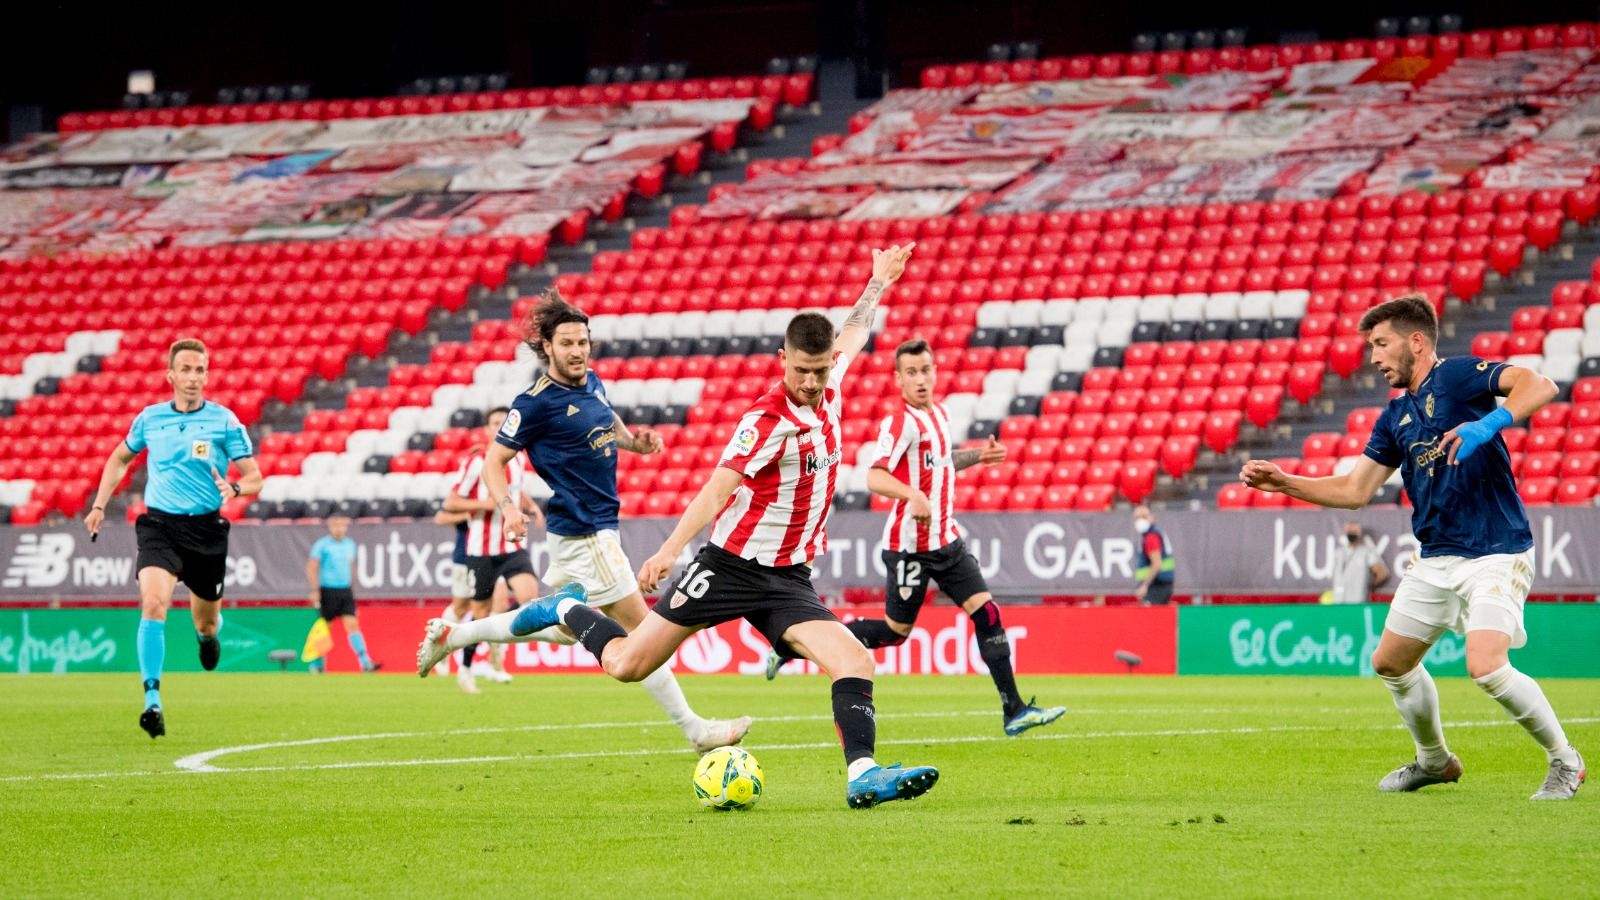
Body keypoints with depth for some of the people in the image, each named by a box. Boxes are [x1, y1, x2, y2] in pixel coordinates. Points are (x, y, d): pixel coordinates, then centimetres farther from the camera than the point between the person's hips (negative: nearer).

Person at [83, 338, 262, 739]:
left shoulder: (224, 420, -4)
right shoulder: (149, 418, 4)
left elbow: (254, 477, -3)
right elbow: (120, 458, 24)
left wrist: (235, 488, -25)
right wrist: (99, 505, 17)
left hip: (206, 528, 0)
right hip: (159, 525, 0)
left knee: (206, 621, 13)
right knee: (153, 603, -25)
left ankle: (208, 632, 54)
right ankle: (152, 701, -26)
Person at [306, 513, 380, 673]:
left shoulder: (350, 544, 10)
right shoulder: (322, 545, -6)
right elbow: (311, 568, -7)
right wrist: (315, 590, -16)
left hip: (345, 591, 4)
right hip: (327, 591, -4)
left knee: (352, 624, -9)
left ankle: (365, 663, -17)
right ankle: (316, 665, 19)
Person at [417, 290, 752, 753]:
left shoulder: (592, 383, 7)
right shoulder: (536, 402, -16)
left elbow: (611, 428, 27)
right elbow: (493, 461, -10)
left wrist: (635, 440, 5)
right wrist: (507, 504, -28)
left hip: (598, 527, 9)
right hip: (582, 533, -9)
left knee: (558, 627, 20)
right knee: (640, 627, -6)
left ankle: (449, 635, 29)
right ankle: (694, 729, -2)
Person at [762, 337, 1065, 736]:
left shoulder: (940, 414, 10)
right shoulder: (902, 423, -16)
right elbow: (875, 477, -30)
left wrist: (978, 456, 16)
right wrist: (912, 494, -47)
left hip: (947, 539, 7)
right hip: (911, 543, -7)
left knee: (987, 612, -3)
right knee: (896, 631, 2)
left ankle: (1014, 711, -2)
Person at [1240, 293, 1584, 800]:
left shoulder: (1457, 377, -11)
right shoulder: (1395, 418, 13)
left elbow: (1539, 386, -26)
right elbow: (1355, 490, 16)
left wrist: (1488, 424, -41)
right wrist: (1282, 482, 9)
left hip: (1496, 553, -9)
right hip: (1436, 559, 9)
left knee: (1487, 667, -23)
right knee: (1391, 662, 13)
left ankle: (1565, 762, -3)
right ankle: (1434, 761, 35)